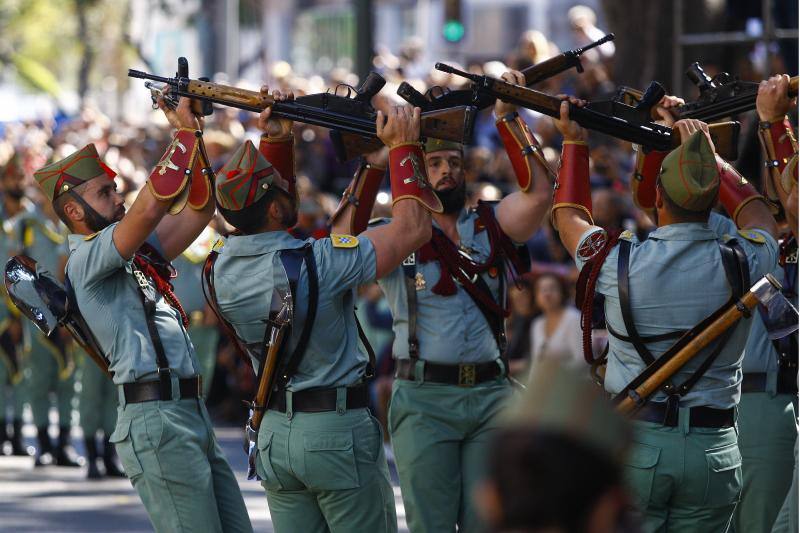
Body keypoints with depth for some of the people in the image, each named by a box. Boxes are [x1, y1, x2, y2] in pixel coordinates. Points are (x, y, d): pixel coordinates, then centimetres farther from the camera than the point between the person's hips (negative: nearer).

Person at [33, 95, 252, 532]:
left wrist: (193, 133, 11)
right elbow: (151, 207, -19)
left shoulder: (138, 254, 21)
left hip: (192, 414, 9)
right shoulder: (87, 259, -6)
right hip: (155, 418, -9)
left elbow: (197, 210, 21)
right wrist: (186, 132, -12)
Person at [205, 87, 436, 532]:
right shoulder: (317, 263, -22)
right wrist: (402, 147, -5)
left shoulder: (222, 269, -3)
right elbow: (412, 228, -14)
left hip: (274, 433, 6)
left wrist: (277, 142, 9)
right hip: (339, 429, -6)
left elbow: (264, 212, 18)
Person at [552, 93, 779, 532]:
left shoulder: (619, 263, -8)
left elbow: (569, 217, 15)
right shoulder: (740, 264, -5)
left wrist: (574, 142, 25)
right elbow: (760, 218, 21)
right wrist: (707, 156, 27)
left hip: (631, 443, -1)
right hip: (713, 450, 1)